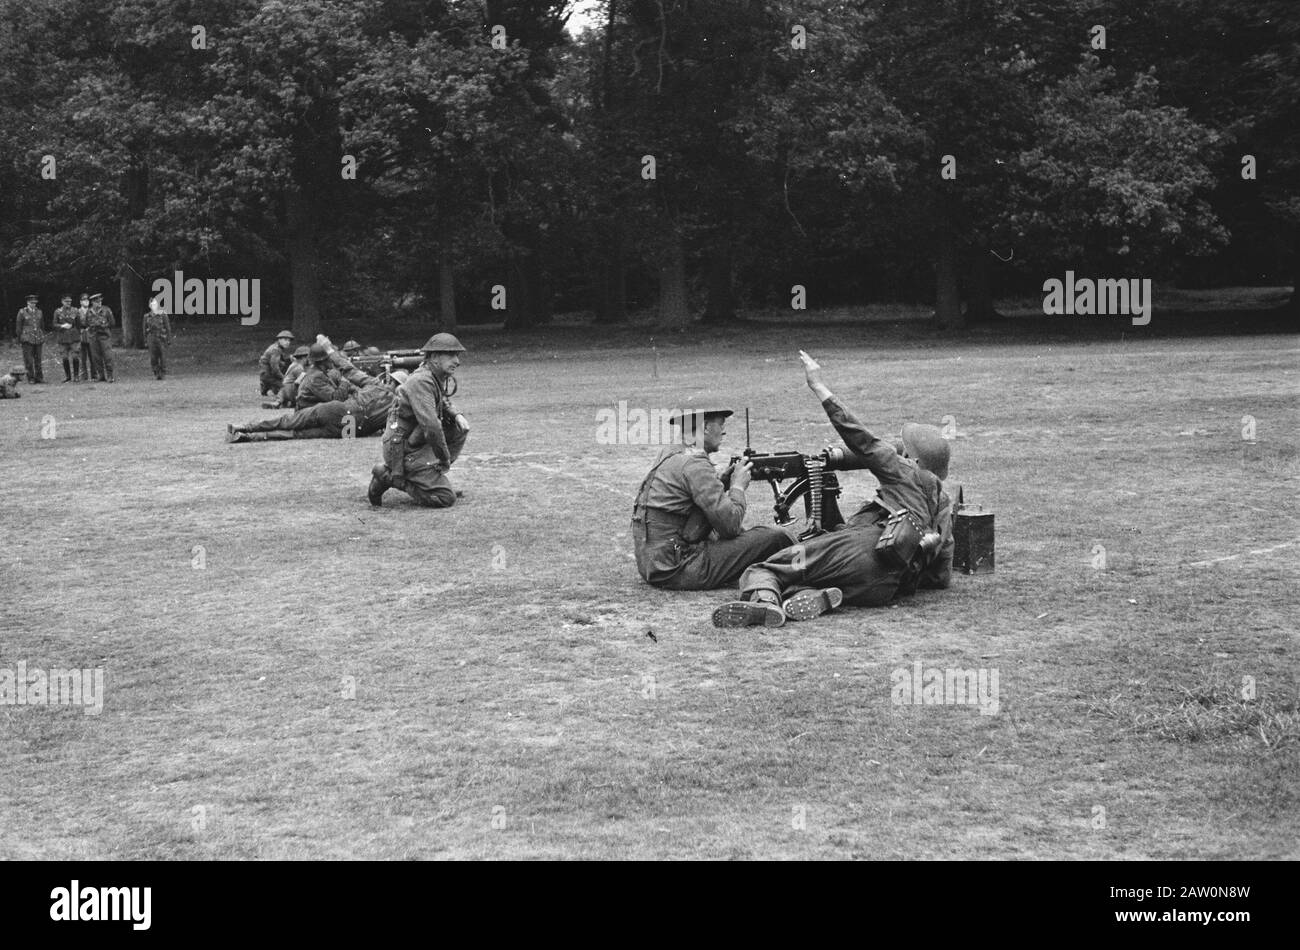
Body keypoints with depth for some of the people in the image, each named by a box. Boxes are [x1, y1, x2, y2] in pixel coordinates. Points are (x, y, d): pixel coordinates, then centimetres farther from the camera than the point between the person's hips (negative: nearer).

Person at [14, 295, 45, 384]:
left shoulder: (39, 312, 12)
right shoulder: (22, 312, 0)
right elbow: (18, 327, 2)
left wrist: (43, 339, 16)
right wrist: (19, 339, 0)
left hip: (38, 339, 4)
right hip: (27, 339, -4)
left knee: (38, 359, 6)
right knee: (28, 360, -4)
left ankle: (39, 378, 11)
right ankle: (31, 379, 0)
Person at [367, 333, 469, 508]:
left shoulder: (441, 377, 7)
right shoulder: (421, 381, -23)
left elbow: (443, 402, 29)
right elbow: (430, 426, -30)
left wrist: (456, 415, 6)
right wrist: (445, 458, -18)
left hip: (417, 440, 10)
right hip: (404, 450, -10)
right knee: (446, 499, -13)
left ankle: (434, 478, 11)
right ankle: (389, 477, -4)